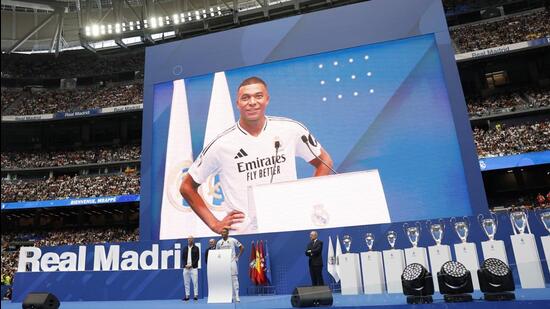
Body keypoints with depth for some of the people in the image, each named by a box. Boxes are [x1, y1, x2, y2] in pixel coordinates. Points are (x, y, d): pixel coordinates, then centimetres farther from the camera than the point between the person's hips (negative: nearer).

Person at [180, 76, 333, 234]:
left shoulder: (291, 130, -2)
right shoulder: (221, 144, -5)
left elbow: (324, 162, 11)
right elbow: (187, 187, 5)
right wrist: (215, 224, -1)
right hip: (244, 236, 0)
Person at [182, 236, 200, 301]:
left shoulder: (196, 248, 4)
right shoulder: (185, 248, 13)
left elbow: (197, 258, -1)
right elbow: (183, 258, 10)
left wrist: (191, 265, -11)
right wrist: (185, 265, -6)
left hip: (193, 267, -3)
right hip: (186, 268, 3)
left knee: (195, 282, -5)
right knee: (186, 282, 4)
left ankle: (196, 295, -1)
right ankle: (187, 296, 10)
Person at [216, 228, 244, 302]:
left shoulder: (233, 240, -3)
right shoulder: (219, 242, 6)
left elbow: (242, 247, 2)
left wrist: (238, 257, -1)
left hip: (232, 262, -3)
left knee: (234, 278, -5)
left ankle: (236, 296, -2)